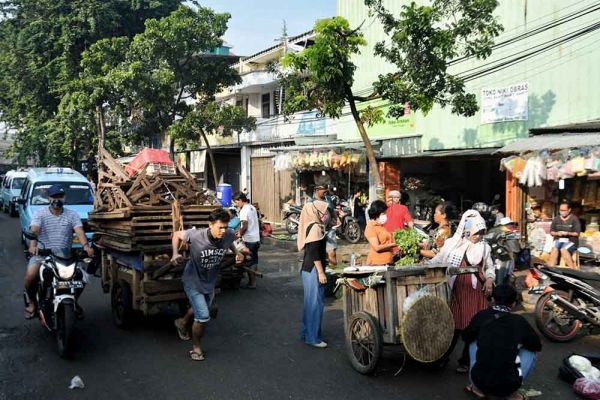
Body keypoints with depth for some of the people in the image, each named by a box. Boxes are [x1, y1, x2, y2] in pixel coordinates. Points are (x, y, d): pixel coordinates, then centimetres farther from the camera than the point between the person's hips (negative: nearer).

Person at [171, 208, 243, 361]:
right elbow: (177, 235, -13)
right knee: (203, 316, -12)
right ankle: (196, 347, 14)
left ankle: (182, 322, 60)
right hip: (193, 281, -5)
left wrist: (236, 253, -9)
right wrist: (175, 253, -25)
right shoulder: (196, 236, -32)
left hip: (210, 282, 6)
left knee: (199, 309, 28)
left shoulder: (229, 235, -21)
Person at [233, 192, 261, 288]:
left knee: (249, 262, 0)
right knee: (254, 260, 14)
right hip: (256, 239, 9)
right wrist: (240, 231, 16)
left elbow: (244, 227, -21)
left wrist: (239, 234, -5)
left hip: (249, 240, -9)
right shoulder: (252, 208, 11)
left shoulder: (244, 210, -16)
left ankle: (251, 283, 5)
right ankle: (253, 282, 21)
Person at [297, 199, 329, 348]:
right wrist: (321, 272, -20)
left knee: (311, 302, 17)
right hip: (314, 269, -10)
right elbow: (314, 252, -21)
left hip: (309, 269, 10)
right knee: (316, 303, -4)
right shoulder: (315, 227, -16)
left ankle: (306, 332, 26)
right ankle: (313, 337, 3)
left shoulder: (312, 226, 13)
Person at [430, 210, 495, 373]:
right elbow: (437, 260, 6)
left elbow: (490, 268, 19)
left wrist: (490, 279, 0)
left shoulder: (484, 247, 9)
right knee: (454, 324, 0)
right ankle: (443, 356, 19)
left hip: (477, 291, 2)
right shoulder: (452, 244, 1)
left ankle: (466, 361, 17)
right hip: (458, 290, -2)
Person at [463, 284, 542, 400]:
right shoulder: (519, 321, 2)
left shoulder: (482, 316, 4)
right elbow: (537, 346, 17)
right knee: (530, 352, 23)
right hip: (508, 386, -1)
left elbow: (466, 337, 19)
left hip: (480, 381, 1)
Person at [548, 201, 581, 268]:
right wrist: (557, 233, -10)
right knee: (554, 249, -32)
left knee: (563, 249, -36)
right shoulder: (556, 219, 12)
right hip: (558, 240, 3)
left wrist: (568, 233, -19)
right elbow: (551, 232, 11)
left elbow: (577, 233, -2)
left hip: (571, 241, -3)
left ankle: (572, 269, -35)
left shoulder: (574, 219, 2)